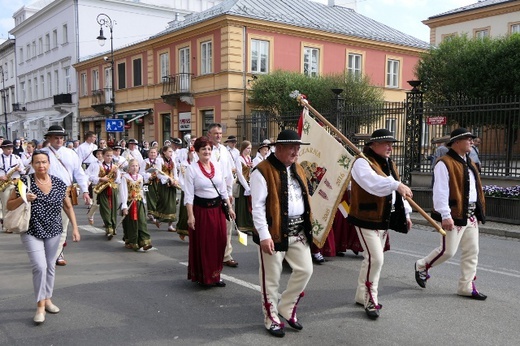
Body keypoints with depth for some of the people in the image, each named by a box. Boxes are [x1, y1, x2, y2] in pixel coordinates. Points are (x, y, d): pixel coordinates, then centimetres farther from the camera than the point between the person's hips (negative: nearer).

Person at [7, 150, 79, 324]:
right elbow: (9, 205, 0)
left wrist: (75, 228, 3)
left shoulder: (59, 183, 0)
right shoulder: (25, 182, -7)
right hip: (31, 231, -3)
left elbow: (68, 207, 9)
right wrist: (23, 198, -20)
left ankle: (47, 299, 29)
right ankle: (40, 305, 2)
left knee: (50, 266, 12)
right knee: (40, 267, -13)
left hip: (53, 231, 3)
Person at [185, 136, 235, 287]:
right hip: (201, 209, -5)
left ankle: (215, 276, 22)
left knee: (218, 242, 8)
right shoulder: (192, 168, -7)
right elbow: (189, 194, -10)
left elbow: (223, 190, 13)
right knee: (202, 244, 4)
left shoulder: (217, 166, 7)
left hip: (217, 208, 5)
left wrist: (229, 208, 9)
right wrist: (190, 216, -15)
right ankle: (203, 277, 20)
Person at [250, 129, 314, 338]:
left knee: (305, 270, 11)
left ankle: (287, 308, 30)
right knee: (271, 278, 6)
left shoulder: (298, 169, 12)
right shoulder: (263, 171, -13)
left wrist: (309, 223, 13)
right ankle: (271, 319, 23)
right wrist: (264, 235, -21)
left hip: (299, 231, 7)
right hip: (275, 232, -7)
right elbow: (257, 206, -17)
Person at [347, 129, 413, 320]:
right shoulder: (362, 162, -15)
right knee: (375, 258, -13)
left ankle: (362, 296, 29)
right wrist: (397, 184, -48)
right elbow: (373, 182, -36)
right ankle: (370, 301, 2)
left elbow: (397, 193, 19)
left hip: (385, 218, 9)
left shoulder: (389, 164, 14)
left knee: (372, 258, 15)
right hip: (366, 218, -9)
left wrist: (406, 213, 15)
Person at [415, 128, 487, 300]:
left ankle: (466, 287, 20)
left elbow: (476, 189, 20)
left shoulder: (469, 163, 16)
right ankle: (422, 266, 22)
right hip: (454, 215, -9)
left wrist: (480, 211, 15)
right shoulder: (445, 164, -13)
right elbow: (440, 192, -20)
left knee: (472, 251, 10)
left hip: (471, 215, 9)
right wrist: (445, 216, -25)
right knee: (448, 251, -3)